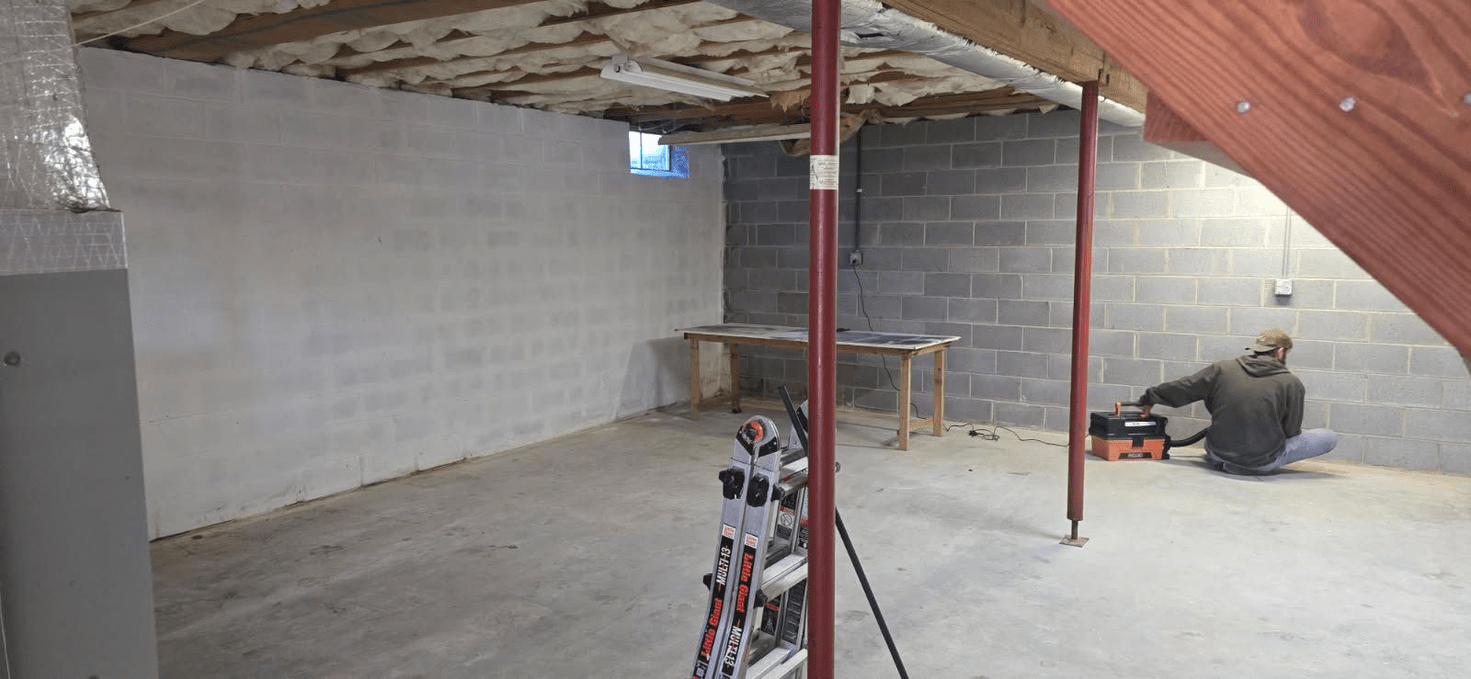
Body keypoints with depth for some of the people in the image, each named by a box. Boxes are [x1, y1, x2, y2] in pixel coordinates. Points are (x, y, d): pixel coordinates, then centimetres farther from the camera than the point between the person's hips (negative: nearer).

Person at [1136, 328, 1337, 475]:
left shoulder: (1222, 369, -2)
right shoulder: (1291, 383, -7)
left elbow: (1181, 389, 7)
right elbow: (1291, 431, 1)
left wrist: (1149, 398, 23)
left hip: (1219, 453, 5)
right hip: (1263, 463, -5)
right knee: (1330, 437, 9)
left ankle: (1221, 460, 16)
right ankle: (1265, 461, 6)